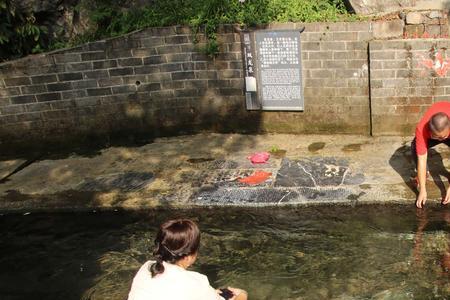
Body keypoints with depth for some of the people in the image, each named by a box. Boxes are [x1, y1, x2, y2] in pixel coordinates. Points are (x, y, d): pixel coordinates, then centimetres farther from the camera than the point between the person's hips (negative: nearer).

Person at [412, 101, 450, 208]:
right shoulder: (422, 129, -42)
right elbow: (421, 159, -39)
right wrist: (422, 190, -40)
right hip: (429, 134, 0)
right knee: (415, 146, -28)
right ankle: (424, 173, -2)